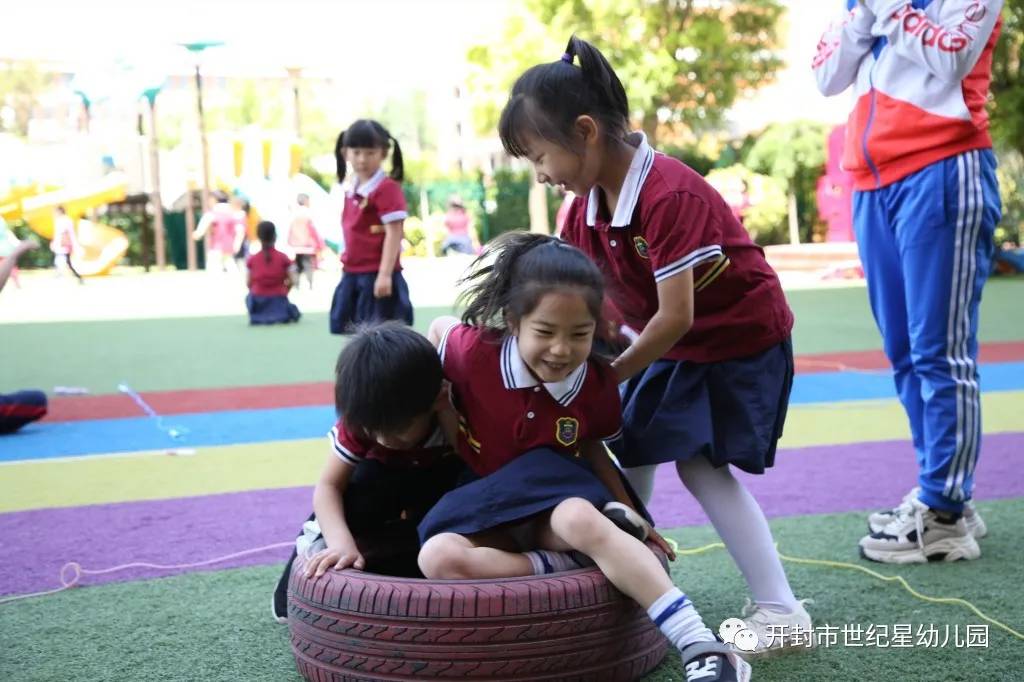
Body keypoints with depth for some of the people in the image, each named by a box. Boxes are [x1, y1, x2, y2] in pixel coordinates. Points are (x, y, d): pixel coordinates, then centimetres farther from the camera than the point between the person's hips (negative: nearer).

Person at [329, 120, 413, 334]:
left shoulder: (387, 188, -13)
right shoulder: (351, 190, 11)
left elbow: (394, 234, -18)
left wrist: (385, 274, -23)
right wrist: (347, 268, 18)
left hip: (376, 277, -8)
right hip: (352, 276, 8)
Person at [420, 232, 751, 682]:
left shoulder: (598, 385, -10)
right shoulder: (476, 352, -19)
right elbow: (440, 327, 5)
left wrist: (627, 510, 3)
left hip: (556, 494, 0)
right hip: (483, 504, 1)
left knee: (581, 520, -40)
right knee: (437, 559, -35)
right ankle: (568, 564, -30)